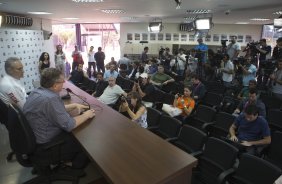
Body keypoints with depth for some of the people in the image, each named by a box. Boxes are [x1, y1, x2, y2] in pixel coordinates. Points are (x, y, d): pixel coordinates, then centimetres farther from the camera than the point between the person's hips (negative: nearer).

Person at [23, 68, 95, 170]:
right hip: (46, 144, -9)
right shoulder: (50, 98, -32)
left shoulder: (37, 91, -1)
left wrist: (74, 105, 5)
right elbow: (68, 125, -28)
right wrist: (86, 115, -13)